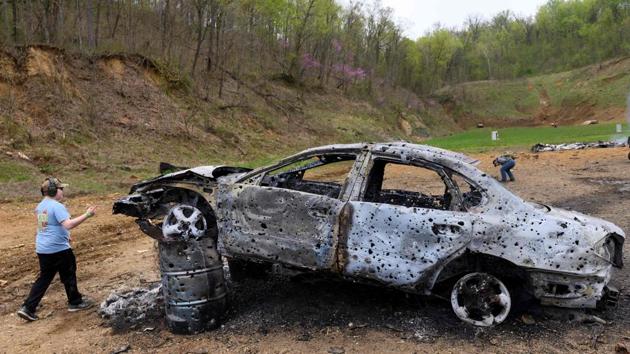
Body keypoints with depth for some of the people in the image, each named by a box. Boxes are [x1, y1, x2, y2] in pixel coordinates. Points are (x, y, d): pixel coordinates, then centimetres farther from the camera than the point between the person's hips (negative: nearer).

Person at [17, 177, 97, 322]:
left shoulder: (40, 206, 12)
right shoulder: (57, 206, -18)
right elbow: (68, 224, -31)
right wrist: (86, 215, -30)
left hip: (42, 249, 8)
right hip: (58, 249, -8)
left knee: (44, 278, 15)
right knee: (69, 275, 10)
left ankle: (28, 308, 10)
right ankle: (75, 302, 24)